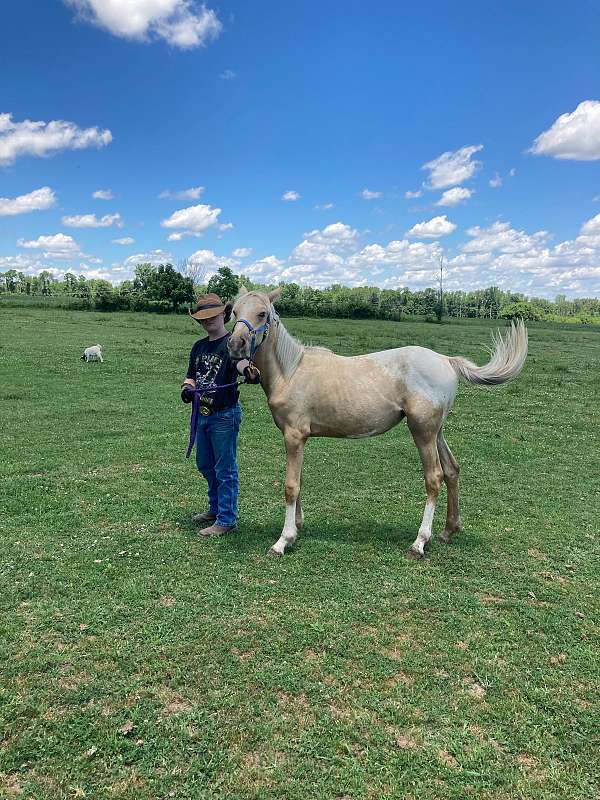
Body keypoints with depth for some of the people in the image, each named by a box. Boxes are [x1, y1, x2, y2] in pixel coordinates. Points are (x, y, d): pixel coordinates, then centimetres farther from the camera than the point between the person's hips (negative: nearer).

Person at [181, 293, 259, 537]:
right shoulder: (199, 346, 10)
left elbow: (242, 361, -33)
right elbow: (191, 375, 18)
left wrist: (249, 372, -56)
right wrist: (187, 387, -4)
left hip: (225, 415, -8)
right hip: (203, 414, 8)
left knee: (225, 468, 0)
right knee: (204, 464, 20)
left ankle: (227, 519, 12)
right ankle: (215, 508, 38)